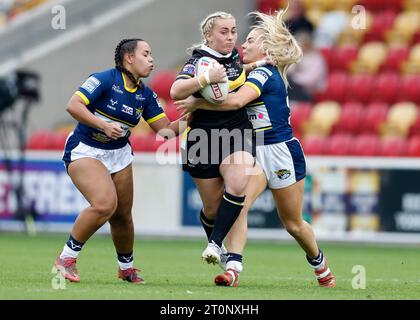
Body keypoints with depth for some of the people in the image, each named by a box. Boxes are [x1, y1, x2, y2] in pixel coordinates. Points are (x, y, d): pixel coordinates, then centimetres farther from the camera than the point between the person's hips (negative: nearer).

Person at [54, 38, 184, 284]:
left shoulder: (146, 95, 2)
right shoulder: (105, 79, -16)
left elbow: (165, 129, 2)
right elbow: (73, 106, -22)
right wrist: (103, 125, -30)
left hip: (119, 153, 6)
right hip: (85, 151, -6)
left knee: (122, 215, 6)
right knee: (105, 204, -26)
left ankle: (127, 267, 31)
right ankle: (67, 258, -12)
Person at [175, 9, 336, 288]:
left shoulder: (264, 74, -16)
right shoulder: (257, 75, 11)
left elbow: (236, 101, -32)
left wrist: (197, 104, -22)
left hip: (283, 152, -7)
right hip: (255, 153, 7)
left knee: (293, 223, 9)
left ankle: (319, 263, 35)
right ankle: (233, 269, -26)